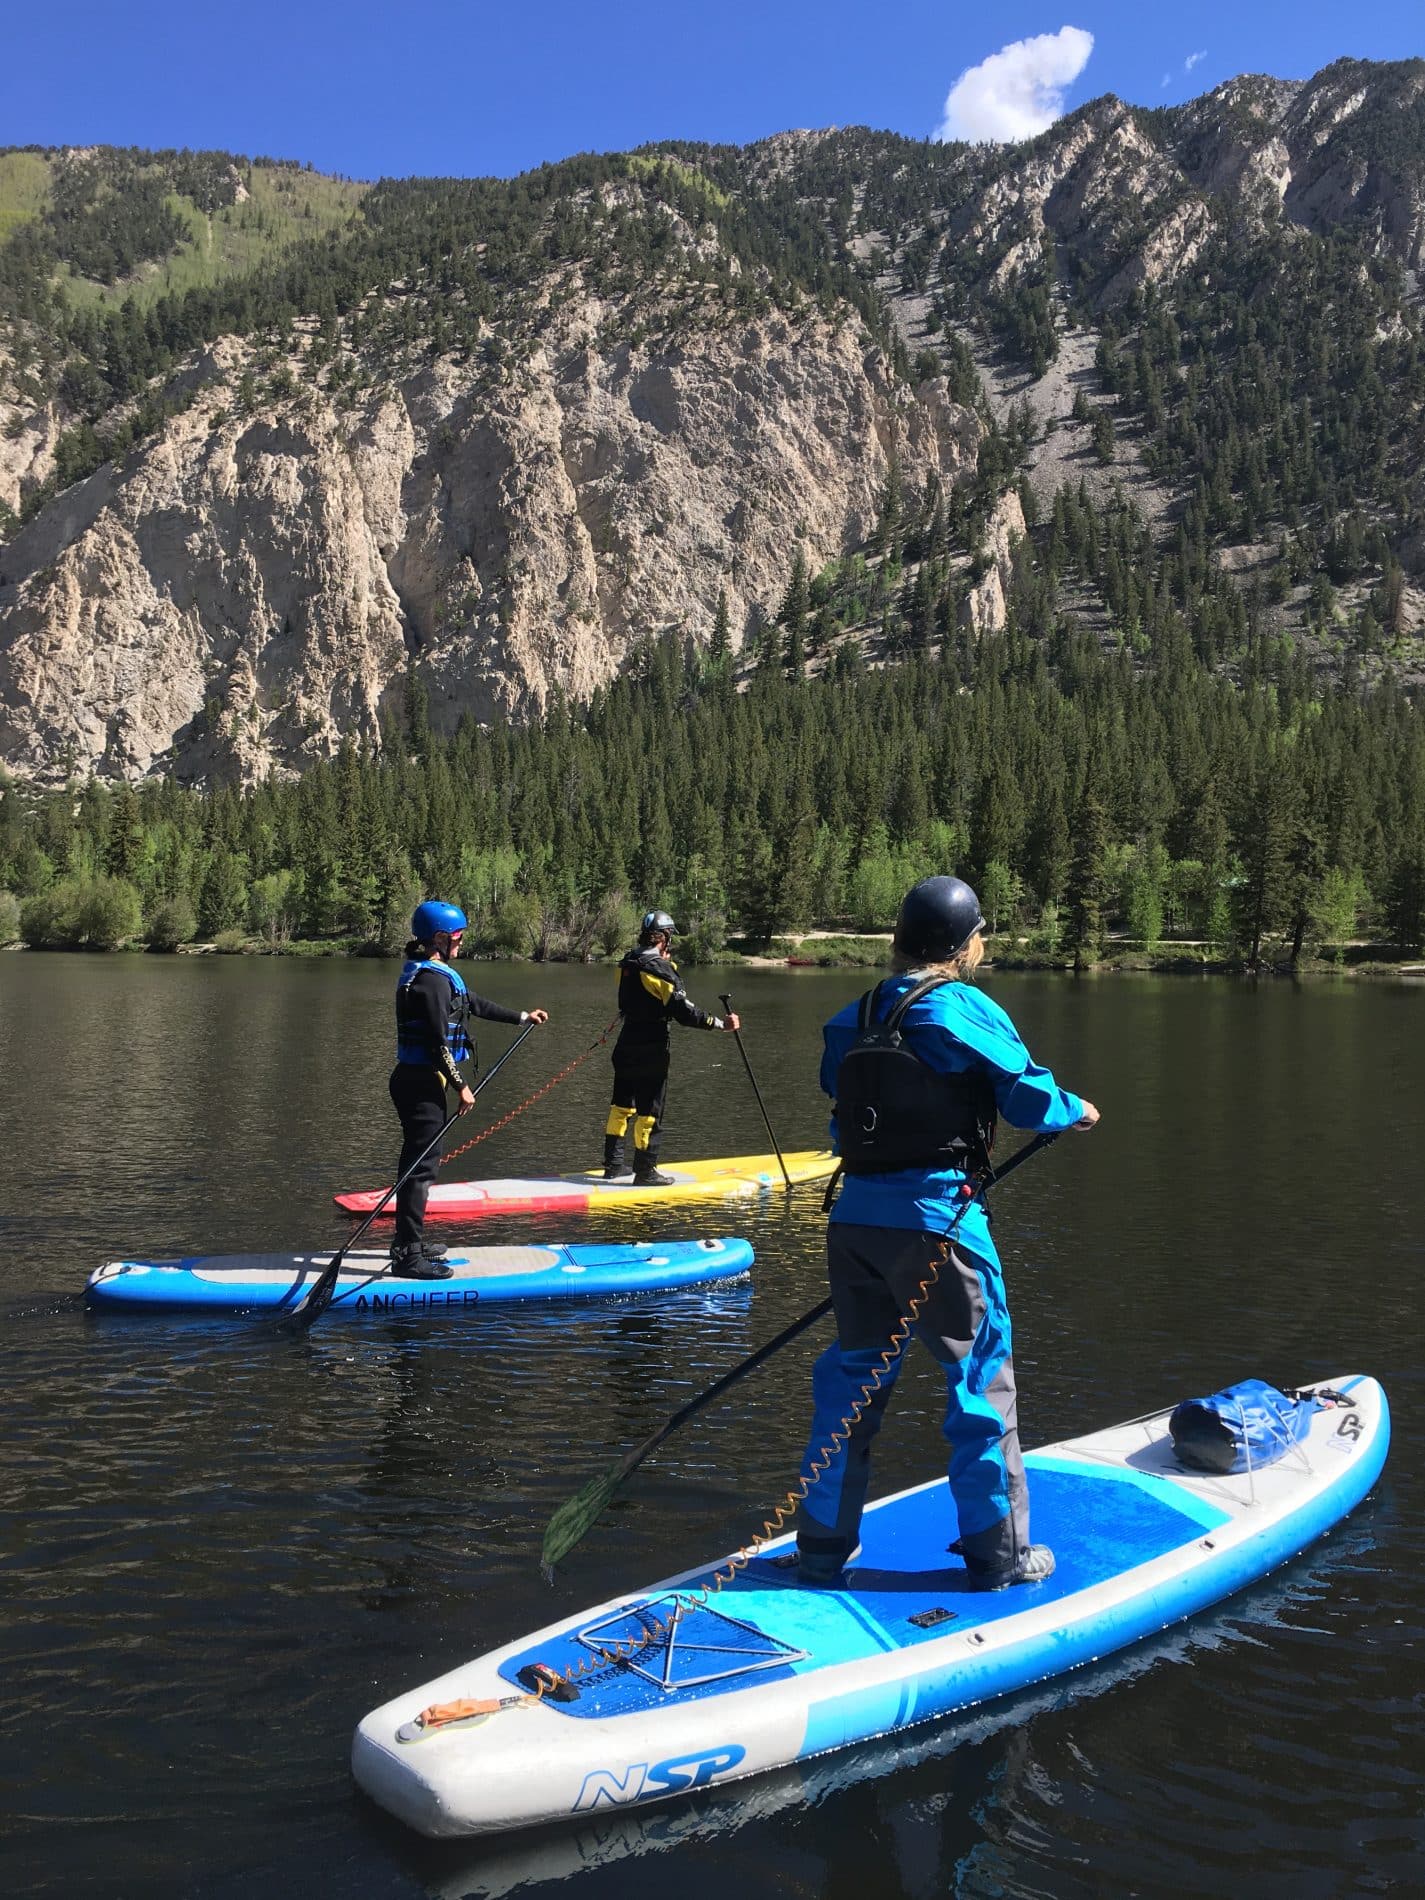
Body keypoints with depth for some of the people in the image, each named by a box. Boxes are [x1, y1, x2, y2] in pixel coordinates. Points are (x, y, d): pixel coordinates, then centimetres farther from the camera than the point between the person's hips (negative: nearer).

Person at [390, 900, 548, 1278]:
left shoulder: (430, 973, 16)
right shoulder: (432, 979, -17)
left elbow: (474, 1004, 27)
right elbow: (438, 1041, -21)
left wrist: (522, 1016, 33)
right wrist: (460, 1086, -14)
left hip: (414, 1079, 11)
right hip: (421, 1082, -11)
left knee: (417, 1161, 17)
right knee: (421, 1165, -8)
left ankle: (409, 1243, 27)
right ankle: (408, 1255, -5)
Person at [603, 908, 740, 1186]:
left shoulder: (627, 963, 4)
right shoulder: (660, 969, -19)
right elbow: (685, 1011, -24)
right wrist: (722, 1024, -21)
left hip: (627, 1045, 8)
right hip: (651, 1051, -7)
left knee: (622, 1104, 16)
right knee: (649, 1111, 1)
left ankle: (613, 1164, 24)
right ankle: (645, 1171, 6)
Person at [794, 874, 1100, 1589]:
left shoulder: (853, 1018, 10)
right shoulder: (963, 1008, -8)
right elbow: (1026, 1094, -6)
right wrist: (1077, 1111, 13)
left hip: (853, 1216, 6)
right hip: (935, 1218, -6)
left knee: (852, 1373, 16)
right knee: (982, 1375, 8)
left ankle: (822, 1547, 23)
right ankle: (997, 1551, 18)